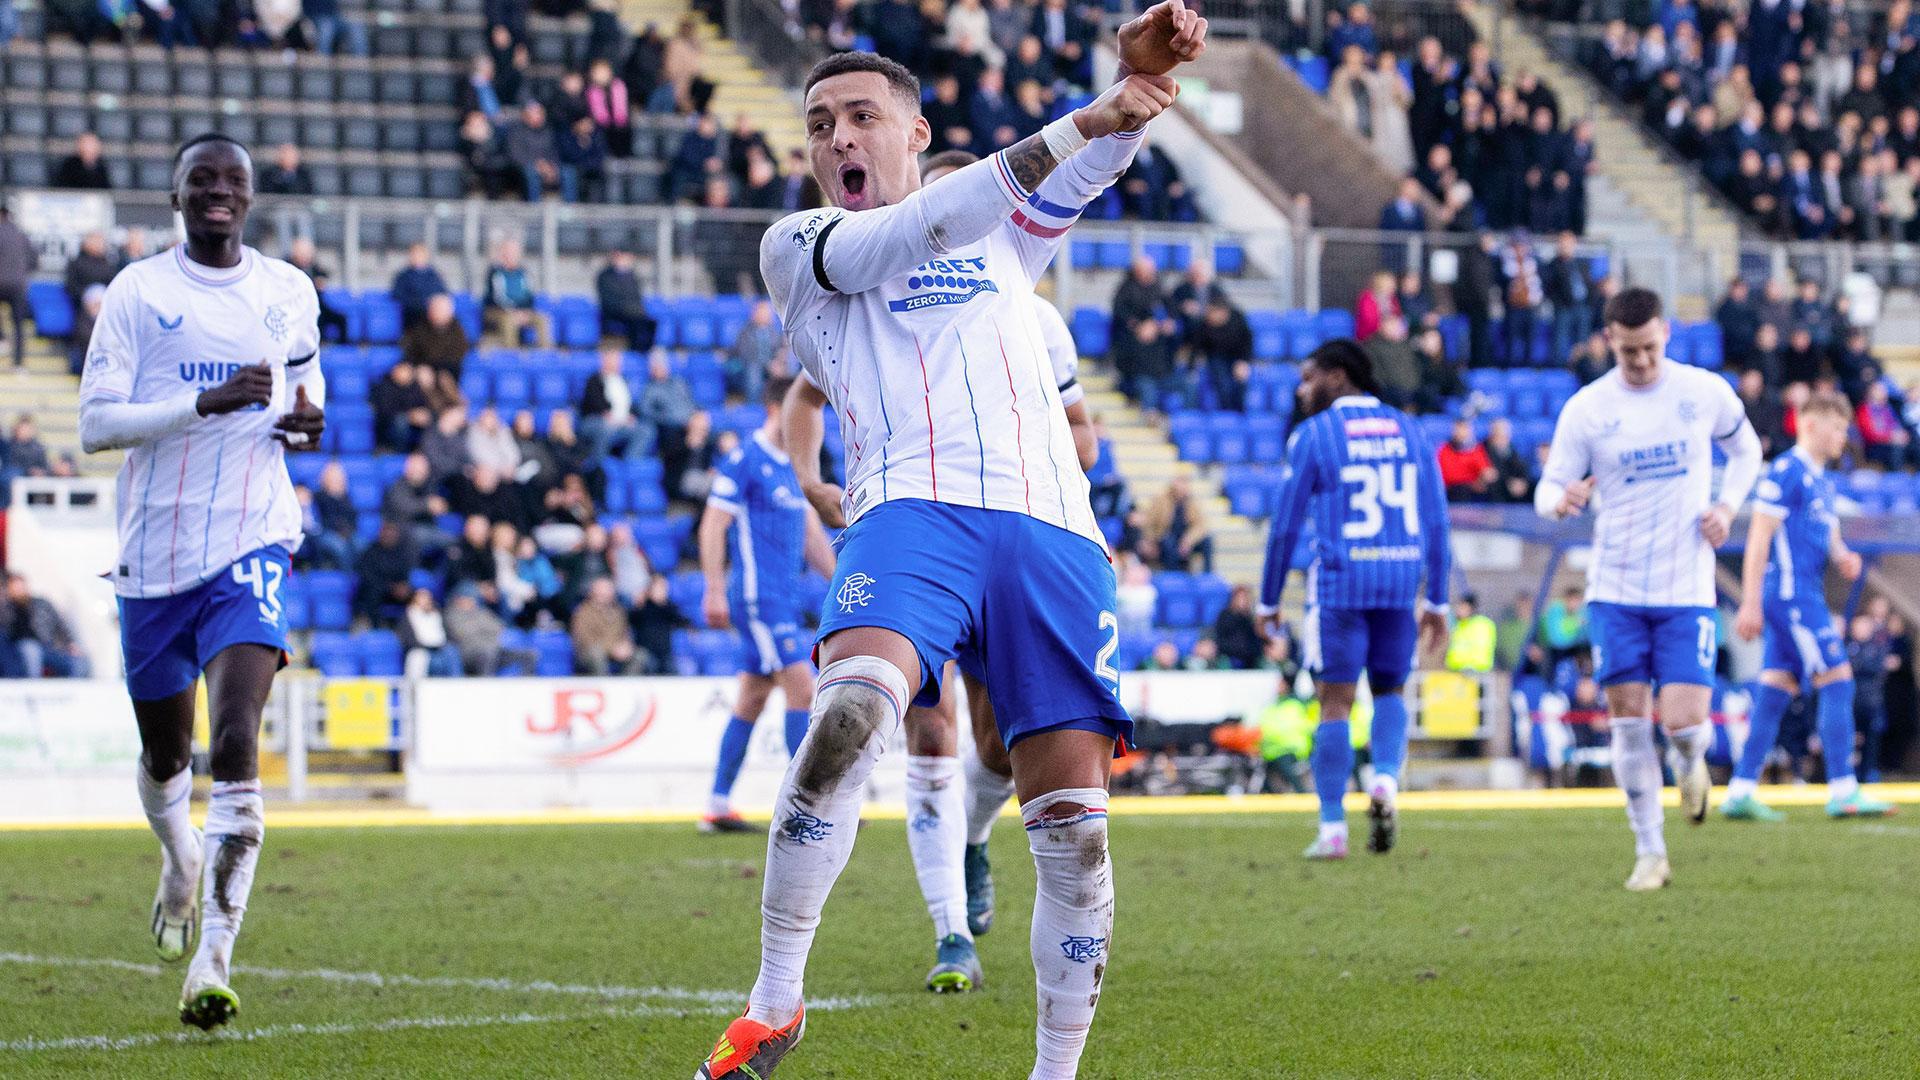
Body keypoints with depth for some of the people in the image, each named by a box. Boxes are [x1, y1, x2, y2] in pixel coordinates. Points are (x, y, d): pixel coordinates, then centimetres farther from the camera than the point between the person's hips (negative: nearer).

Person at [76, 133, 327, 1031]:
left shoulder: (289, 294, 7)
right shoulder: (137, 292, -2)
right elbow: (95, 423, -9)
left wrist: (307, 422, 1)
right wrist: (205, 402, -21)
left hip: (251, 543, 0)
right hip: (154, 549, 0)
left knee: (237, 744, -18)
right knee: (165, 751, 15)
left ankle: (213, 956, -21)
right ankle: (179, 858, 50)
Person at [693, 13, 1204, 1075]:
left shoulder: (1001, 232, 27)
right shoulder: (797, 247, 16)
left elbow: (1094, 163, 11)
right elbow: (921, 229, -1)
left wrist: (1143, 72, -12)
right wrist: (1077, 126, -11)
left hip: (1051, 526, 3)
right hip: (914, 507, -3)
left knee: (1072, 818, -6)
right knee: (847, 716, -30)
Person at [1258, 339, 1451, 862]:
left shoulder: (1313, 435, 0)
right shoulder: (1407, 430, 12)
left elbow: (1286, 525, -1)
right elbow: (1436, 521, 12)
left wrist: (1268, 601, 8)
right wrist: (1436, 601, 16)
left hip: (1340, 582, -4)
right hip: (1401, 582, 4)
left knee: (1335, 701, 0)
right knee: (1390, 690, 17)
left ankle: (1332, 828, -1)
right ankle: (1386, 781, -9)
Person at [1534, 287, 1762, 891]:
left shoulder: (1706, 392, 0)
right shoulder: (1586, 409, -3)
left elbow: (1746, 450, 18)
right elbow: (1549, 490, -1)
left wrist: (1727, 507, 0)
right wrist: (1562, 500, -26)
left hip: (1688, 591, 0)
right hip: (1615, 591, 0)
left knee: (1683, 722, -11)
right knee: (1628, 722, -1)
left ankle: (1692, 762, 27)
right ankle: (1650, 853, 10)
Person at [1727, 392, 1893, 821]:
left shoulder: (1821, 479, 19)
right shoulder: (1786, 472, -11)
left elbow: (1829, 535, 26)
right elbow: (1759, 538, -15)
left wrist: (1845, 557, 1)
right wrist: (1750, 604, -18)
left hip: (1805, 598, 9)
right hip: (1789, 591, -9)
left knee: (1776, 689, 6)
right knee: (1837, 681, -10)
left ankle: (1740, 791, 6)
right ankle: (1843, 792, -10)